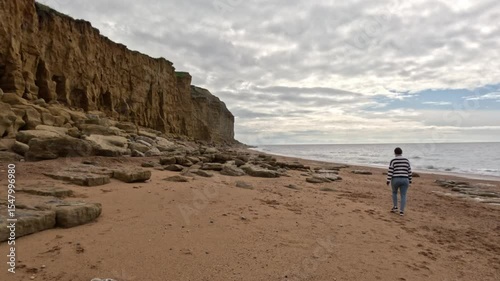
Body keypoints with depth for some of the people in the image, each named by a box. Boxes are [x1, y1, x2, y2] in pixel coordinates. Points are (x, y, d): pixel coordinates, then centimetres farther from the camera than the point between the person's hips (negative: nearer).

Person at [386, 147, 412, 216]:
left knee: (394, 192, 22)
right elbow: (409, 171, 7)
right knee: (403, 196, 7)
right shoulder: (406, 160, 4)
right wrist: (409, 181, 15)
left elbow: (390, 172, -9)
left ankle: (395, 207, 18)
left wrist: (388, 181, -5)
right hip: (404, 180, 2)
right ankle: (401, 211, -2)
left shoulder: (393, 161, -5)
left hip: (395, 180, -2)